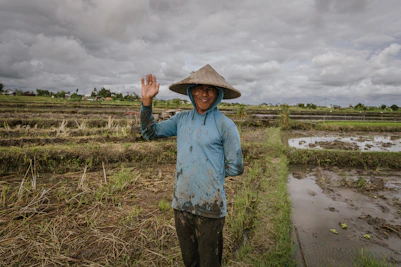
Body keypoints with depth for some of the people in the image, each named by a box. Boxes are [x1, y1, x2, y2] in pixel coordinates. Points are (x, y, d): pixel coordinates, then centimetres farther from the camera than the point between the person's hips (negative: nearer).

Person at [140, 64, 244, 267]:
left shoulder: (225, 125, -11)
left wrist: (209, 173, 0)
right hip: (181, 204, 4)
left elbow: (235, 167, -7)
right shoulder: (181, 119, 3)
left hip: (209, 207, -4)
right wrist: (147, 100, -5)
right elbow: (150, 132, 6)